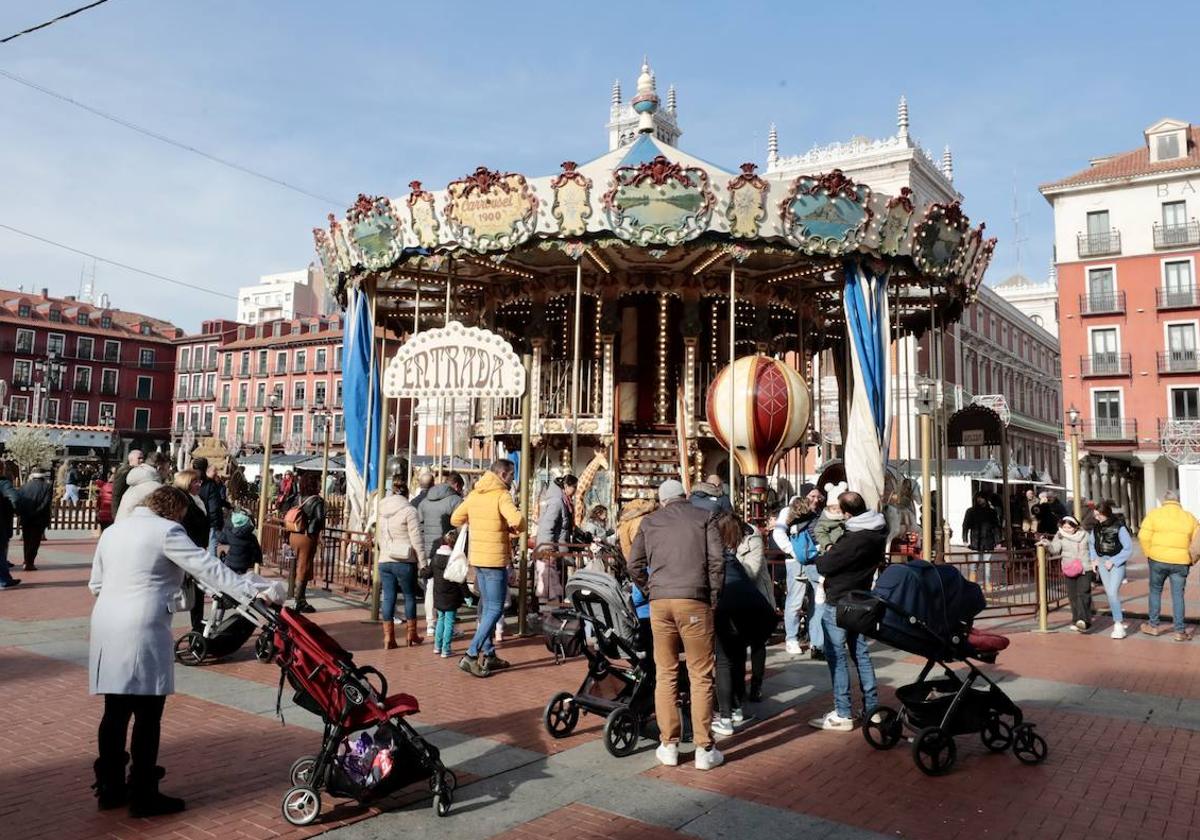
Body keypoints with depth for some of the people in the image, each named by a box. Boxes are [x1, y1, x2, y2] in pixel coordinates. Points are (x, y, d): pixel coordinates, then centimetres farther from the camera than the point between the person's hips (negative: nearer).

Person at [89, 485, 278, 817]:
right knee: (147, 716, 0)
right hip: (142, 631, -8)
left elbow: (95, 584, 22)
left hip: (106, 628, 8)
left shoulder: (113, 530, 17)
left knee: (116, 711, 16)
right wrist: (250, 591, -16)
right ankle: (143, 796, 7)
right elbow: (207, 566, -14)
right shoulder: (165, 531, -7)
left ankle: (109, 787, 25)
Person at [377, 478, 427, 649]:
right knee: (409, 596, 9)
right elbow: (417, 540, -12)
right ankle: (412, 636, 19)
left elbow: (380, 538, 16)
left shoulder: (382, 510, 9)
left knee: (387, 598, 6)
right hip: (404, 562, -5)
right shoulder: (409, 511, -10)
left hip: (384, 561, 5)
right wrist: (422, 564, -7)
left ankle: (388, 638, 6)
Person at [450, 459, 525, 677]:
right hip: (495, 559, -8)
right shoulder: (501, 495, -14)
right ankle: (471, 655, -8)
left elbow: (455, 520, 14)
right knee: (495, 609, -2)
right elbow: (517, 520, -28)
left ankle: (488, 655, 23)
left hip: (476, 557, 8)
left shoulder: (474, 494, 8)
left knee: (487, 607, 17)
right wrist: (515, 528, -7)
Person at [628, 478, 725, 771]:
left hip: (659, 602, 2)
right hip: (694, 601, -2)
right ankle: (704, 749, 8)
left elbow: (634, 565, 10)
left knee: (665, 674, 10)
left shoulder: (649, 522, 15)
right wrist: (714, 598, 7)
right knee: (700, 676, 4)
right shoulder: (704, 518, 9)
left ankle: (668, 746, 16)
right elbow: (717, 560, 0)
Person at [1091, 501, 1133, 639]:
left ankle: (1118, 624, -8)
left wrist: (1113, 561, -14)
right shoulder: (1097, 527, 2)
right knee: (1109, 593, 11)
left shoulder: (1119, 527, -14)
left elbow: (1128, 548, -12)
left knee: (1113, 592, -15)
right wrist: (1094, 559, 3)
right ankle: (1120, 620, 24)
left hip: (1116, 562, -6)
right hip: (1102, 561, 6)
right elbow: (1091, 544, 15)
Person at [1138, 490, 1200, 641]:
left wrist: (1148, 554, 3)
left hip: (1158, 560, -1)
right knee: (1178, 595, 7)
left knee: (1155, 591, 14)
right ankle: (1180, 631, 9)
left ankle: (1153, 625, 20)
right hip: (1180, 562, 1)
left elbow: (1144, 536, -9)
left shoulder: (1154, 514, -2)